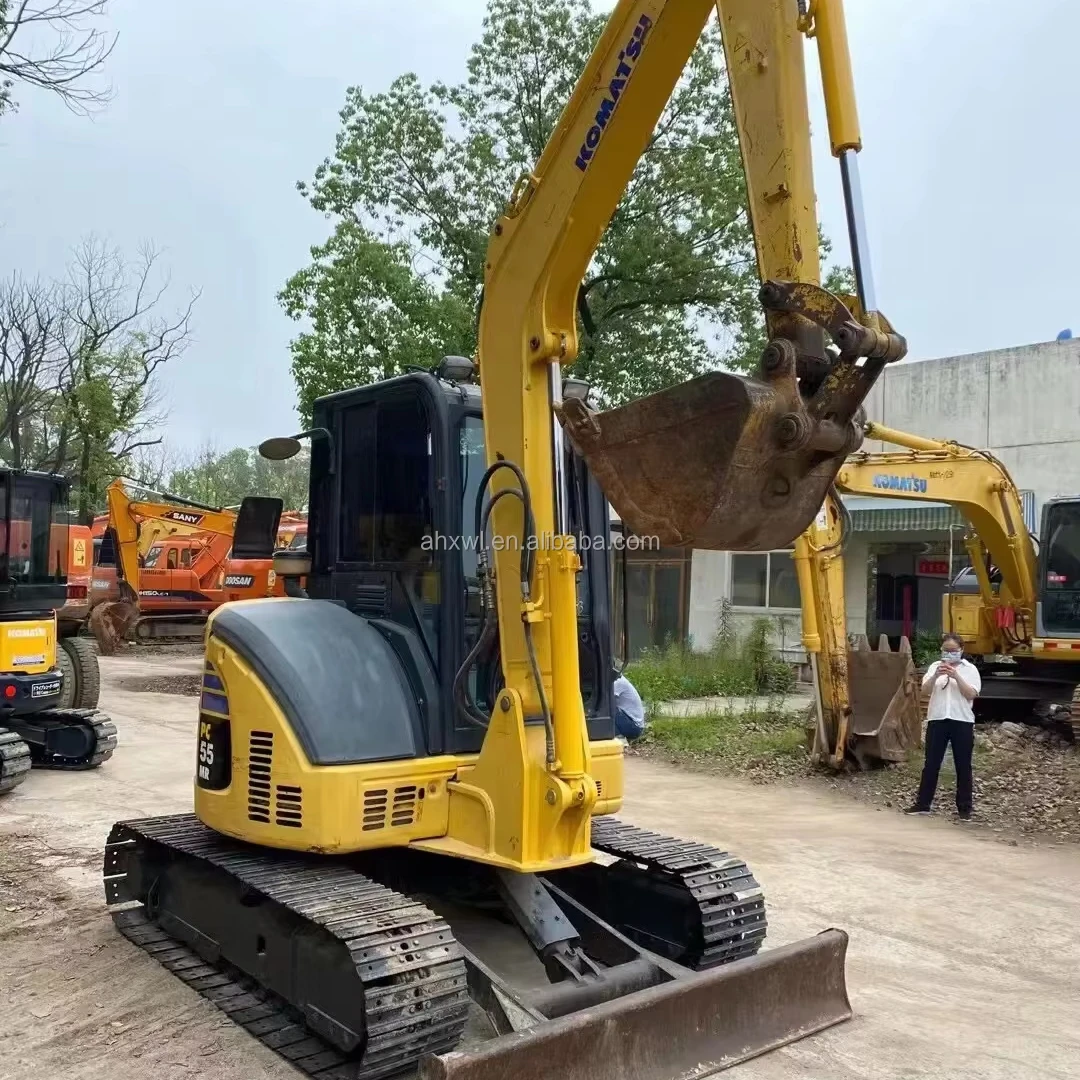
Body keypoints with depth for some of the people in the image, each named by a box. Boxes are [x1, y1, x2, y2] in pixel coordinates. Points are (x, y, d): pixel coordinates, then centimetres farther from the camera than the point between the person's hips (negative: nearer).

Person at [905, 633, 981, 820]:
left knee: (963, 766, 5)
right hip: (937, 720, 2)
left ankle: (964, 808, 14)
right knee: (931, 764, 6)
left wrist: (956, 676, -18)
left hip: (962, 721, -2)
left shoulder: (970, 669, 3)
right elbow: (924, 689, -4)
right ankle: (922, 804, 12)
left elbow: (971, 694, -8)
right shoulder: (935, 666, 8)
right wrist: (936, 675, -21)